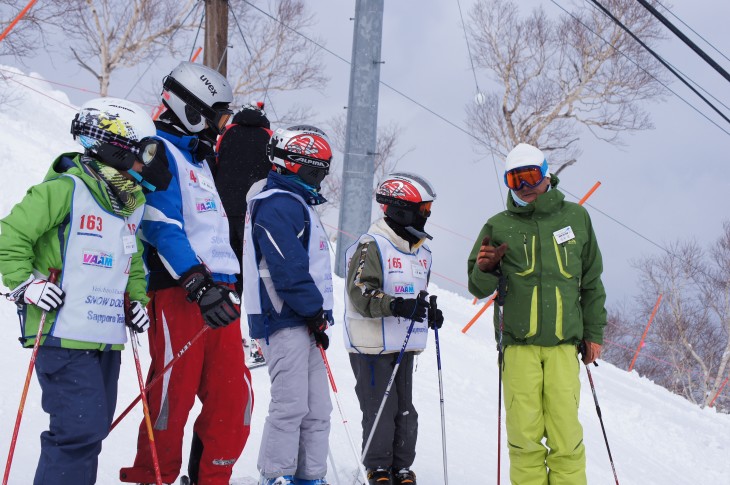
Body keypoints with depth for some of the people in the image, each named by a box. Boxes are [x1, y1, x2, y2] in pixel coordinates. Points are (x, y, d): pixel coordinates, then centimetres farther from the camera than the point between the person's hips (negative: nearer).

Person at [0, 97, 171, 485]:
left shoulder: (132, 205, 16)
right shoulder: (65, 189, -11)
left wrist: (136, 299, 15)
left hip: (107, 338, 9)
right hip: (64, 337, -9)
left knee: (93, 430, 13)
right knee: (81, 431, -14)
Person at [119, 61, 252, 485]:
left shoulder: (198, 157, 24)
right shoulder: (160, 152, -5)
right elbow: (162, 227, -17)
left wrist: (227, 286, 25)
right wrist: (199, 286, -24)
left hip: (215, 291, 9)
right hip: (177, 293, -9)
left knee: (233, 398, 5)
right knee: (173, 396, -5)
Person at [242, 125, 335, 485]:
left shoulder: (296, 204, 21)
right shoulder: (277, 205, -12)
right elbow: (288, 269, -20)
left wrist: (318, 315, 16)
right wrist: (316, 312, -13)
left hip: (302, 323, 10)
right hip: (284, 321, -10)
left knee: (317, 409, 11)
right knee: (291, 406, -8)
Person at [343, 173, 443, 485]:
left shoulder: (421, 253, 15)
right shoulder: (371, 246, -11)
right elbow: (360, 293, -20)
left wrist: (429, 312, 6)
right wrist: (397, 306, -31)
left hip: (405, 346, 8)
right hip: (373, 345, -7)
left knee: (405, 412, 10)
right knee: (380, 410, -5)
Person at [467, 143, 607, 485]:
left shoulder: (575, 217, 10)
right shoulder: (498, 227, 7)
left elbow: (592, 281, 17)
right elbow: (478, 289, 10)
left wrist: (593, 333, 14)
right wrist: (484, 270, -12)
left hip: (564, 344, 0)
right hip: (518, 344, 0)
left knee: (566, 430, -5)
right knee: (525, 433, -3)